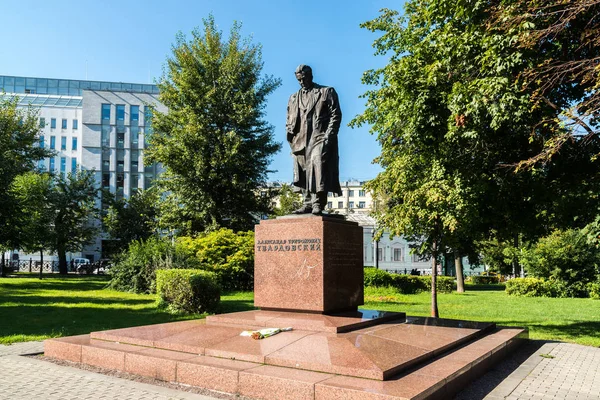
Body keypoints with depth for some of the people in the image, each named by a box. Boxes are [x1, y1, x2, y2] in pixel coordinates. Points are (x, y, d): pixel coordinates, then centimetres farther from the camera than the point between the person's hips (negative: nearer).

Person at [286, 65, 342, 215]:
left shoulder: (327, 92, 11)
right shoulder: (294, 98, 24)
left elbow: (336, 115, 2)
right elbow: (289, 119, 25)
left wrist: (329, 135, -10)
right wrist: (290, 132, 4)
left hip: (320, 137, -5)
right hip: (300, 140, 5)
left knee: (318, 164, -21)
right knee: (304, 171, 0)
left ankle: (318, 204, -23)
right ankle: (307, 203, 3)